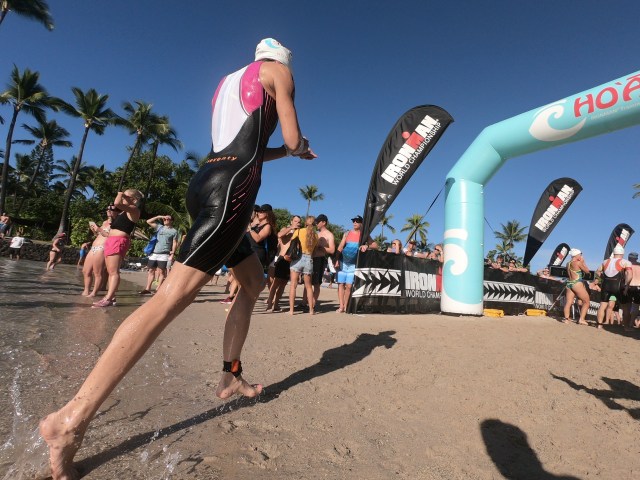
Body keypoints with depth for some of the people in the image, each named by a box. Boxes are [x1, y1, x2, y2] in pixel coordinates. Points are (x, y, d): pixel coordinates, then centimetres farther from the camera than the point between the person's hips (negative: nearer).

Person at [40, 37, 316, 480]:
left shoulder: (228, 81, 32)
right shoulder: (278, 71, 12)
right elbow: (294, 138, 4)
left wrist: (286, 152, 39)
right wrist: (298, 148, 27)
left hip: (210, 181, 9)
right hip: (232, 188, -9)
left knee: (254, 282, 16)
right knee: (175, 294, -17)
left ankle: (231, 376, 18)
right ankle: (71, 419, -16)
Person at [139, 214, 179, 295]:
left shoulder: (174, 231, 3)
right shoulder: (159, 227, 15)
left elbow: (175, 243, 0)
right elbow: (148, 221, 14)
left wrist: (172, 253, -9)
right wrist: (158, 217, 7)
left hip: (164, 254, -5)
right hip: (154, 253, 5)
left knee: (161, 271, -4)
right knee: (151, 270, 6)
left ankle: (158, 289, 0)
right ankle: (147, 289, 11)